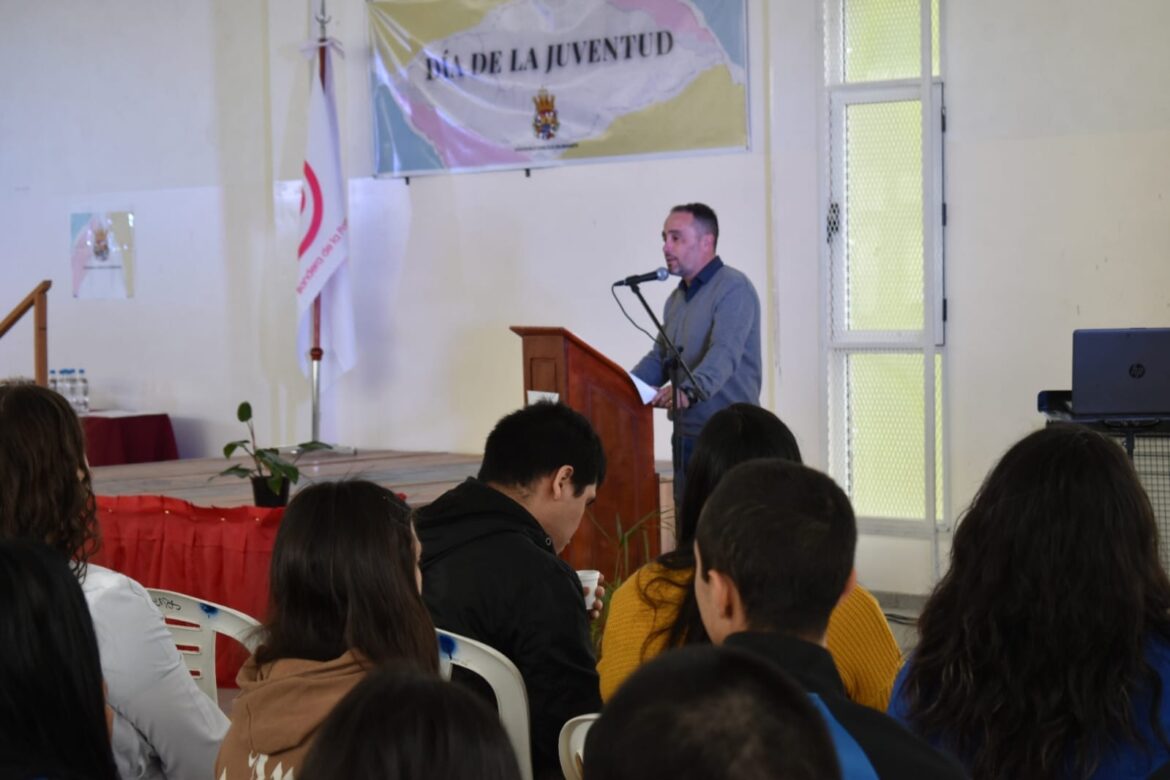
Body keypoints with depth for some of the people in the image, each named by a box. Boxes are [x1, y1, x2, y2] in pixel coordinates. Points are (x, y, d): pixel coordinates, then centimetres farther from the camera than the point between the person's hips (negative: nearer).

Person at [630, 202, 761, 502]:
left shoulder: (733, 289, -11)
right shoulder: (677, 298, 17)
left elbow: (724, 354, -25)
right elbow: (659, 359, 20)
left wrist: (689, 391, -41)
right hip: (686, 435, 8)